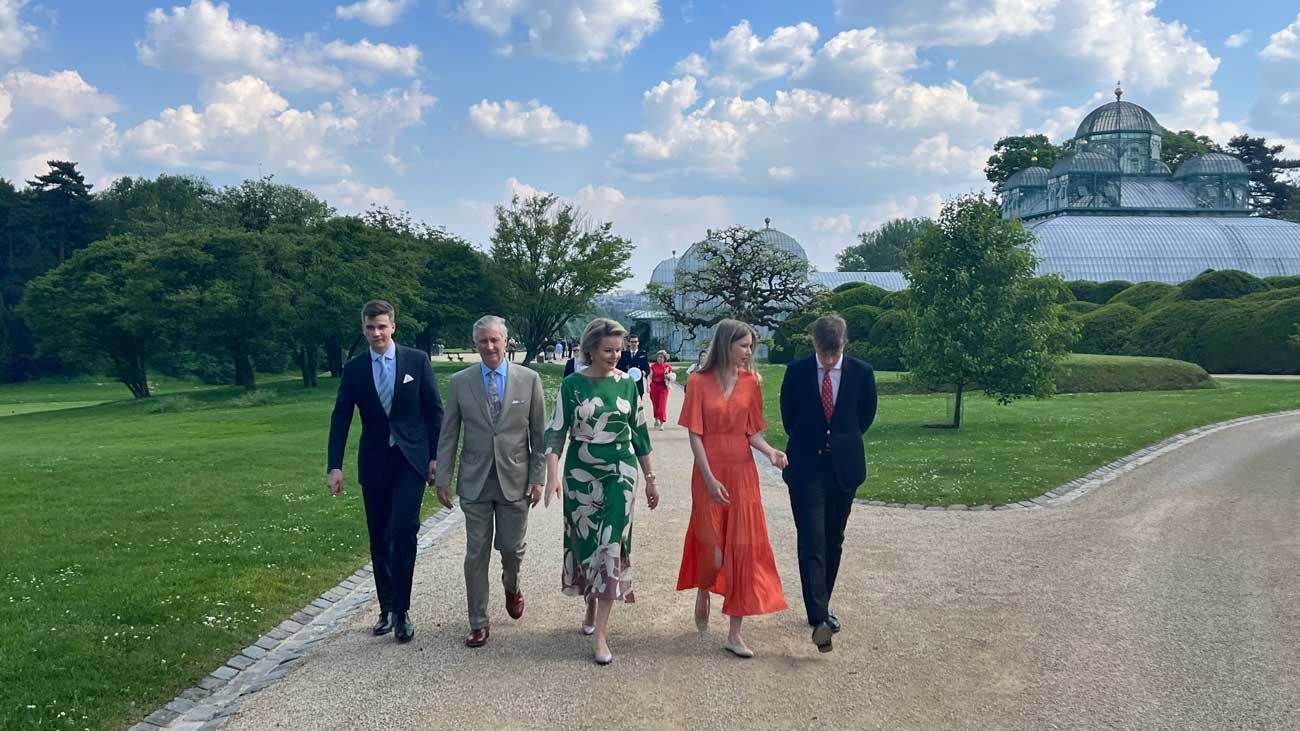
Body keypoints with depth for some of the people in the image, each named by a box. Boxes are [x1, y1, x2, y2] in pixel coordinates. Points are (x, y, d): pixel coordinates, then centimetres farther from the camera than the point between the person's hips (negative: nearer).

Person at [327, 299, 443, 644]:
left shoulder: (417, 360, -1)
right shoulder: (354, 369, 3)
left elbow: (433, 410, 1)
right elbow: (340, 419, 3)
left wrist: (436, 456, -3)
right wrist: (335, 466, -5)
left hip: (411, 459, -3)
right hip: (374, 462, 3)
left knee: (403, 531, -16)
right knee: (379, 540, 8)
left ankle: (401, 611, -5)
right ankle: (386, 609, 20)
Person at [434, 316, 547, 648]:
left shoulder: (529, 379, -1)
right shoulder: (460, 382, 1)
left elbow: (539, 433, 1)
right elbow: (448, 434, 5)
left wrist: (538, 477, -2)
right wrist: (443, 477, 1)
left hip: (515, 480, 0)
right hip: (475, 481, 0)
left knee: (512, 548, 7)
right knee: (476, 553, 4)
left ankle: (511, 585, 41)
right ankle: (479, 623, 16)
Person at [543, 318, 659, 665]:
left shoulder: (626, 383, 2)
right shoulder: (572, 385, -4)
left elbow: (640, 432, 9)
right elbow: (556, 432, -7)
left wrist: (651, 479, 10)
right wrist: (552, 474, -21)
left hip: (620, 472, 0)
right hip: (581, 474, 0)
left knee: (613, 544, -8)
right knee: (586, 542, 9)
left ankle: (601, 632, -7)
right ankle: (592, 607, 33)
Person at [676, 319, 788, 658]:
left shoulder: (750, 383, 2)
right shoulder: (700, 382, -7)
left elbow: (752, 432, 6)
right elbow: (695, 435, -8)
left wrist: (769, 451, -14)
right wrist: (710, 480, -14)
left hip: (743, 473, 3)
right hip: (709, 473, -3)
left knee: (743, 548, -1)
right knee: (712, 547, 4)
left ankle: (735, 633, 7)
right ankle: (702, 594, 39)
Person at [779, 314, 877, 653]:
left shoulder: (861, 372, -4)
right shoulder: (797, 372, -6)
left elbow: (867, 414, 10)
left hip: (843, 466, 2)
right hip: (807, 468, -2)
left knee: (833, 541, 11)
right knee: (811, 541, -11)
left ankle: (821, 605, 26)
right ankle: (819, 618, -17)